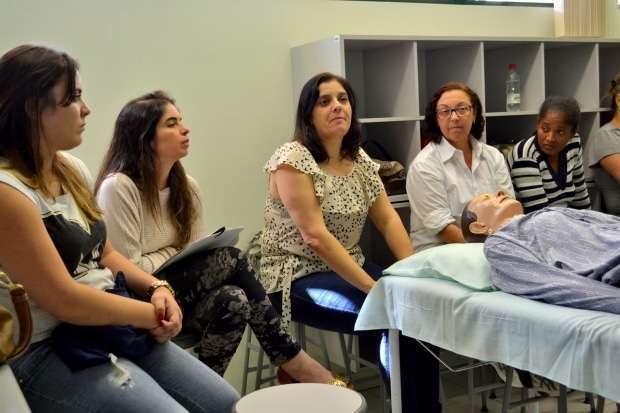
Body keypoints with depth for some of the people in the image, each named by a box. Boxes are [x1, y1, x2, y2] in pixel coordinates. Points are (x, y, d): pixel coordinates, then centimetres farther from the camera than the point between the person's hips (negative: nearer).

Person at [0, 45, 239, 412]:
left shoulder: (73, 169, 7)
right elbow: (63, 299, -22)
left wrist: (156, 288, -3)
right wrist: (153, 313, -11)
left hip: (111, 326, 8)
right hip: (47, 350, -8)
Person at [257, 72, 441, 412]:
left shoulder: (360, 160, 7)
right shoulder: (292, 160, -16)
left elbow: (388, 220, 4)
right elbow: (316, 237, -24)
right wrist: (374, 288, -27)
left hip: (348, 269, 7)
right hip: (297, 278, -7)